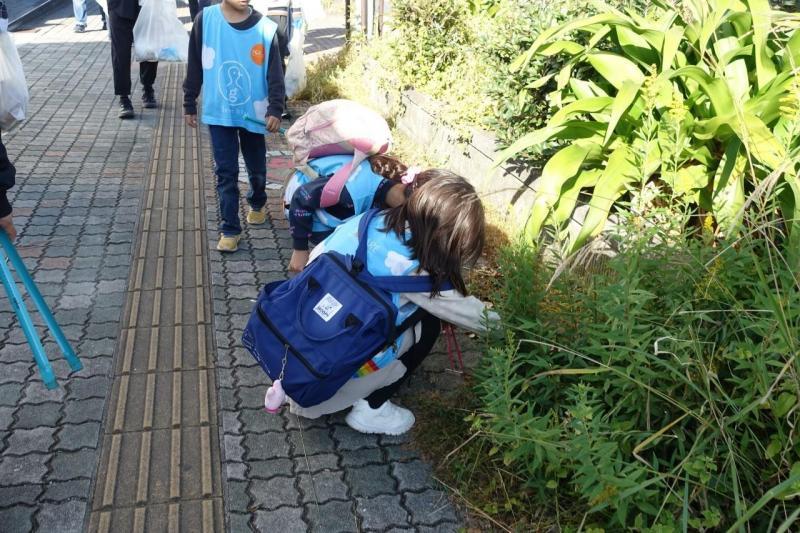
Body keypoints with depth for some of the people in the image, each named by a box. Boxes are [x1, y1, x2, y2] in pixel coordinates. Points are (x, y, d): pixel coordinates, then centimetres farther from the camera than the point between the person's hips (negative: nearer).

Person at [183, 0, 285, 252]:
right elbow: (195, 66, 2)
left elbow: (275, 73, -7)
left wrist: (275, 109, -17)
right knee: (225, 173, 1)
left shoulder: (265, 28, -9)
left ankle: (258, 204, 46)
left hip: (253, 114, 1)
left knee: (256, 168, 17)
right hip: (218, 113, 0)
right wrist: (189, 104, 6)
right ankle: (230, 229, 10)